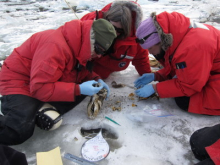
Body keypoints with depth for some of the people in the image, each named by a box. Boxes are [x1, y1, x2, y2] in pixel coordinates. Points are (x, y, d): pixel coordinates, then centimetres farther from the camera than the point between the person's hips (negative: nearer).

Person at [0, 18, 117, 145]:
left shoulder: (81, 45, -4)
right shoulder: (56, 45, -31)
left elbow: (82, 71, 11)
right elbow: (40, 88, -31)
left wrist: (96, 79, -9)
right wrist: (78, 89, -32)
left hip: (50, 82, 9)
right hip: (19, 81, -8)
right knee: (20, 131, -30)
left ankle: (47, 109, -12)